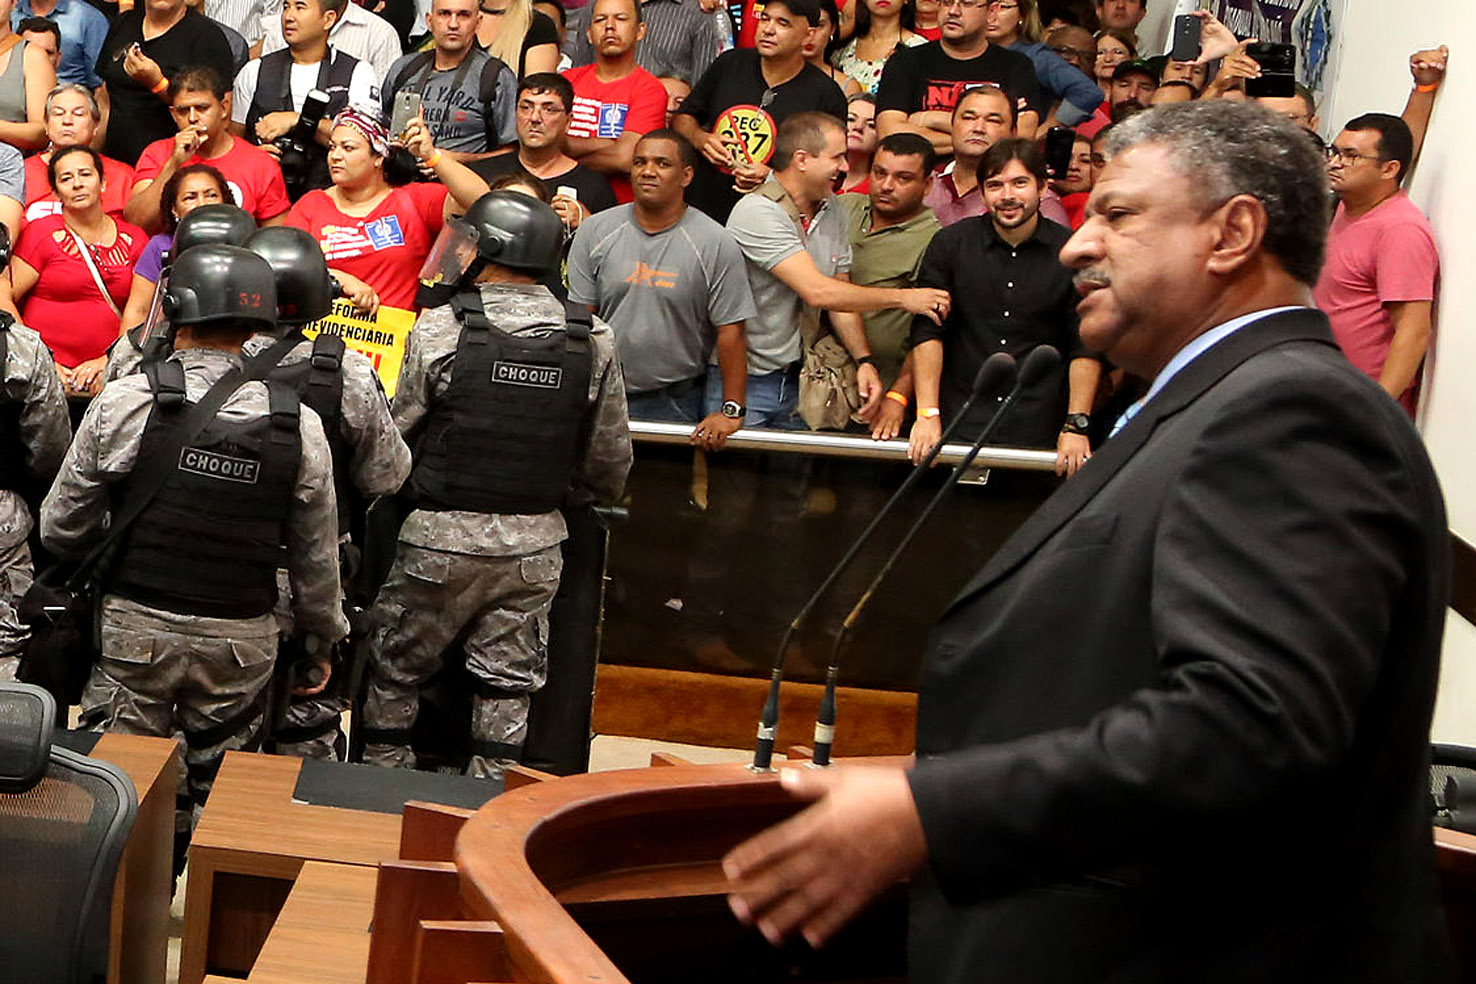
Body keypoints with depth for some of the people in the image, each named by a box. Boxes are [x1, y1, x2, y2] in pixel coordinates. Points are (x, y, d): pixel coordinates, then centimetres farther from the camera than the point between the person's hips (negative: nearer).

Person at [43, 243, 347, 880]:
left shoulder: (123, 403, -10)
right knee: (219, 793, 14)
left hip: (135, 626, -1)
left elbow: (61, 528, -1)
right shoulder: (298, 424, -5)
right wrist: (326, 635, 21)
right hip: (242, 638, 2)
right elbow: (317, 560, 4)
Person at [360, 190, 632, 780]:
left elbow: (398, 439, -5)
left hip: (443, 537, -3)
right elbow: (610, 462, 5)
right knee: (506, 687, 12)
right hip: (536, 542, 3)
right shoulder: (594, 340, -2)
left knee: (394, 671, 14)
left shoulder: (440, 329, -11)